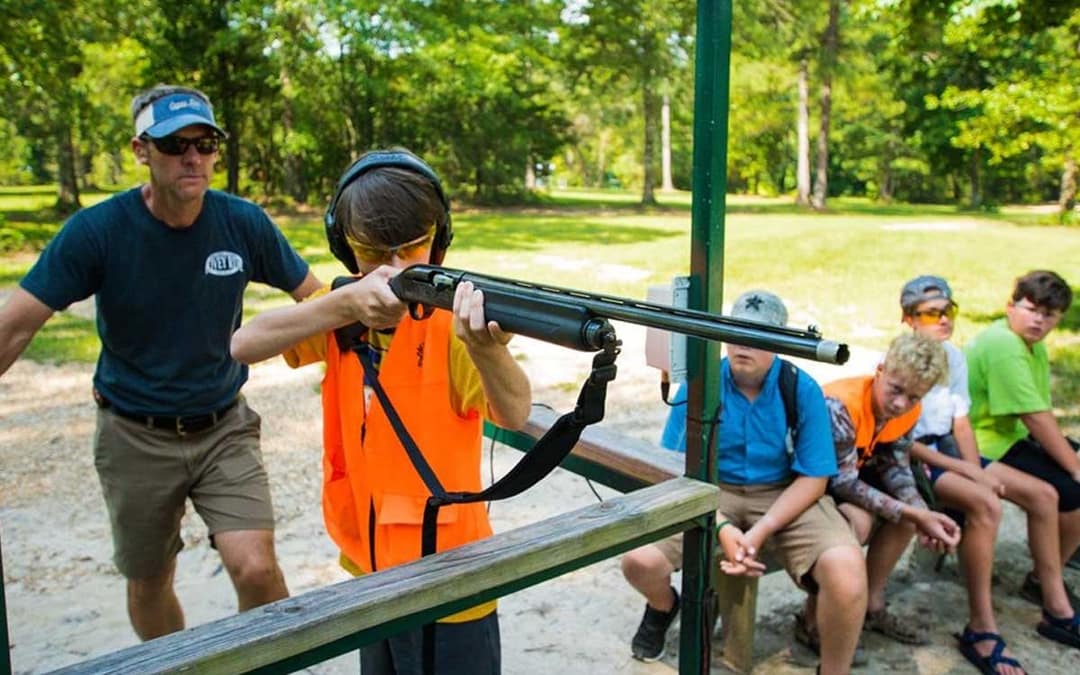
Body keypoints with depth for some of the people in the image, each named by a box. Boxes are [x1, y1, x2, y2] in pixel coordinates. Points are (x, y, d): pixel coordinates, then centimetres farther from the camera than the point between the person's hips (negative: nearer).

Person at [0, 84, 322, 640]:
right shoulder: (97, 230, -14)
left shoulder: (244, 223, -10)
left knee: (256, 569, -15)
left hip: (223, 427, 0)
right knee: (149, 585, 15)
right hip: (136, 436, 0)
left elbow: (315, 297, 0)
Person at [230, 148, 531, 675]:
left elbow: (514, 415, -33)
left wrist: (485, 345, -54)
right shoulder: (345, 308, -2)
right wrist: (348, 304, -32)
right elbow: (244, 345, -17)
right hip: (369, 572, 6)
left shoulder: (450, 312, -17)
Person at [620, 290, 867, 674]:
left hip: (785, 496, 0)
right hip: (710, 494, 1)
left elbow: (813, 479, -8)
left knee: (846, 568, -30)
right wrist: (721, 527, -21)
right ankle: (664, 607, 18)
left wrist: (761, 531, -20)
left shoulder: (803, 391, -10)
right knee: (638, 559, -22)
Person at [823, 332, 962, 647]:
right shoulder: (840, 405, -33)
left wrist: (921, 514, -23)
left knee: (907, 516, -2)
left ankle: (872, 605, 14)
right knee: (859, 520, -29)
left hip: (842, 475, 9)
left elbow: (896, 467, -4)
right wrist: (913, 515, -31)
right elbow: (842, 480, -31)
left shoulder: (908, 412, -6)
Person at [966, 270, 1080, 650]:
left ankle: (1046, 579, 16)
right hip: (987, 447, -10)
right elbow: (1037, 419, -21)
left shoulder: (1034, 346, 11)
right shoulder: (1002, 345, -20)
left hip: (1015, 437, 10)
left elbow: (1042, 415, 3)